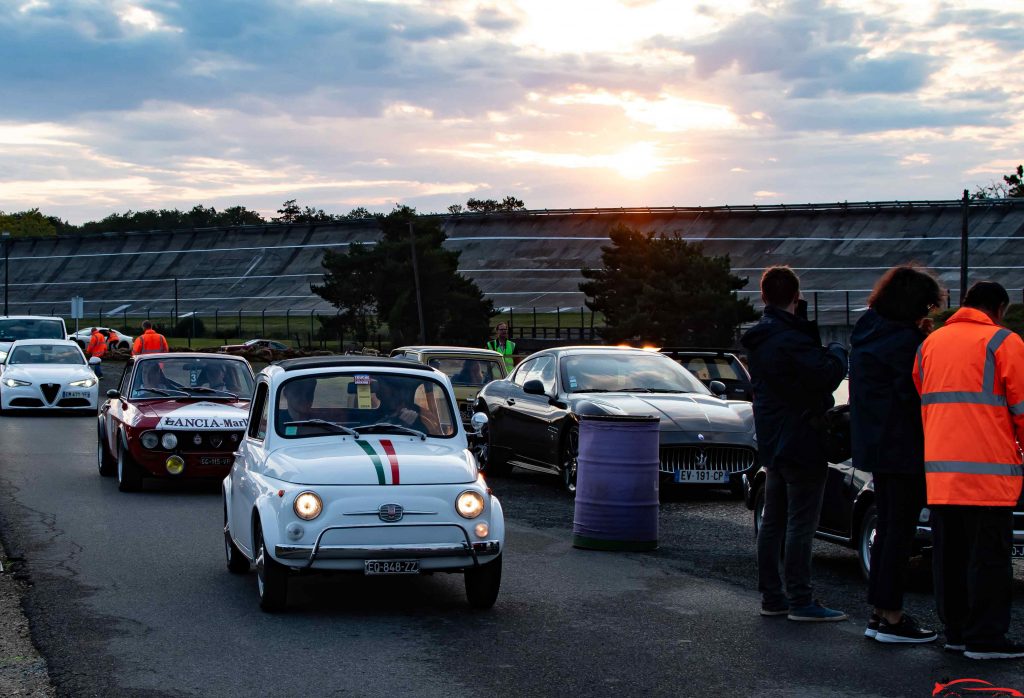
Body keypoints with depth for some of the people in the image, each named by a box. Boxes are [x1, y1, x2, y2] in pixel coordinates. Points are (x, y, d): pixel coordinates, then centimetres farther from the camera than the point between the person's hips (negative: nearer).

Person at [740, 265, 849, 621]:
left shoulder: (759, 338, 11)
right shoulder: (790, 339, -20)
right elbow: (826, 374, -24)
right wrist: (837, 352, -5)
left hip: (772, 444, 10)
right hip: (800, 442, -10)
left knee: (773, 522, 12)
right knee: (801, 523, -6)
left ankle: (771, 596, 17)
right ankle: (800, 601, -4)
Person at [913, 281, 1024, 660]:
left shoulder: (931, 342, 15)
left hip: (939, 470, 6)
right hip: (987, 469, -6)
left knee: (950, 554, 12)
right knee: (988, 557, -2)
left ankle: (956, 629, 18)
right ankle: (985, 638, -2)